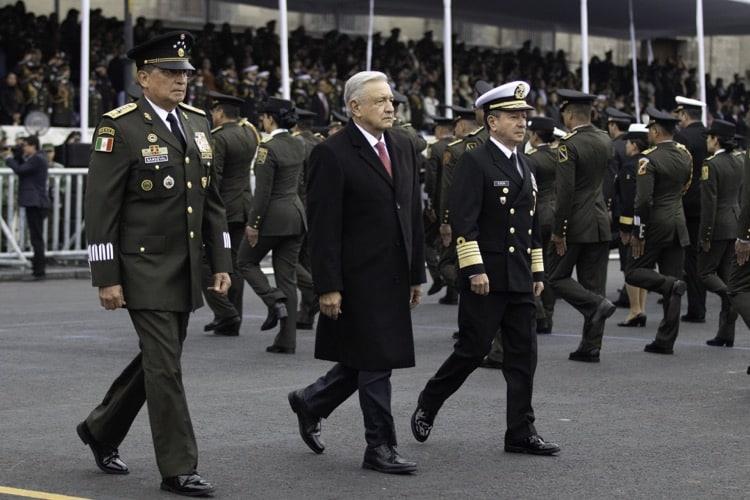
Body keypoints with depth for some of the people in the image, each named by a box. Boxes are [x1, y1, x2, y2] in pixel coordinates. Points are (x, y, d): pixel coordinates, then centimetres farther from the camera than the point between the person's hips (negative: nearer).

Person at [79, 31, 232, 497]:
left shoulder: (197, 122, 10)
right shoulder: (121, 127, -10)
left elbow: (212, 198, 15)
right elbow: (101, 208, -11)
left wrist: (221, 263, 9)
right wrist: (107, 278, -14)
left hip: (187, 268, 7)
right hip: (144, 267, -7)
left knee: (158, 361, 15)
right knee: (164, 366, -5)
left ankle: (101, 429, 35)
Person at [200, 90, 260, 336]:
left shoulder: (218, 138, -15)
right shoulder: (249, 134, 8)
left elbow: (213, 179, -19)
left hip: (221, 208, -8)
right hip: (244, 207, 8)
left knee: (206, 262, -1)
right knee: (234, 264, 11)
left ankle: (226, 314, -8)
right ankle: (231, 323, 13)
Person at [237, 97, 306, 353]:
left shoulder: (268, 147, -16)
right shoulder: (299, 145, 8)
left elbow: (263, 191, -17)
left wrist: (253, 224, -12)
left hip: (273, 215, -7)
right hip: (297, 212, 7)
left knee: (246, 261, 15)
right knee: (287, 275, 9)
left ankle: (274, 301, -7)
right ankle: (287, 340, 7)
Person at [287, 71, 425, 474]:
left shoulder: (403, 148, 11)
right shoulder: (332, 154, -11)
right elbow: (323, 228, -13)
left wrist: (416, 273, 14)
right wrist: (328, 287, -16)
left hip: (392, 277, 7)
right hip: (359, 278, -7)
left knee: (367, 362, 13)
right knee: (376, 362, -2)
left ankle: (310, 402, 34)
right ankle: (380, 448, 9)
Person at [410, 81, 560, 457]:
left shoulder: (524, 167, 16)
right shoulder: (474, 162, -8)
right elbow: (463, 220, -15)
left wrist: (537, 271, 17)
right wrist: (474, 268, -19)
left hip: (519, 280, 7)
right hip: (486, 277, -7)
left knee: (523, 355, 4)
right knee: (472, 351, -2)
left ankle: (521, 433, 8)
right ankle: (427, 407, 18)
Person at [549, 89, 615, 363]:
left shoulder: (569, 145, -15)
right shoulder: (605, 140, 6)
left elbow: (564, 191, -20)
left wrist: (558, 231, -16)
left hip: (575, 226, -7)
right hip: (601, 224, 7)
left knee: (557, 278, 7)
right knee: (594, 285, 8)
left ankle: (597, 304, -14)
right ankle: (591, 346, 8)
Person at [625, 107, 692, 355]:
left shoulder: (649, 159, -15)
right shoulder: (685, 155, 5)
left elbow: (643, 199, -20)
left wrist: (637, 233, -14)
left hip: (655, 223, -7)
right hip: (679, 222, 7)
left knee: (634, 273, 7)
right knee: (671, 282, 7)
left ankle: (672, 285, -19)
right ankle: (665, 341, 8)